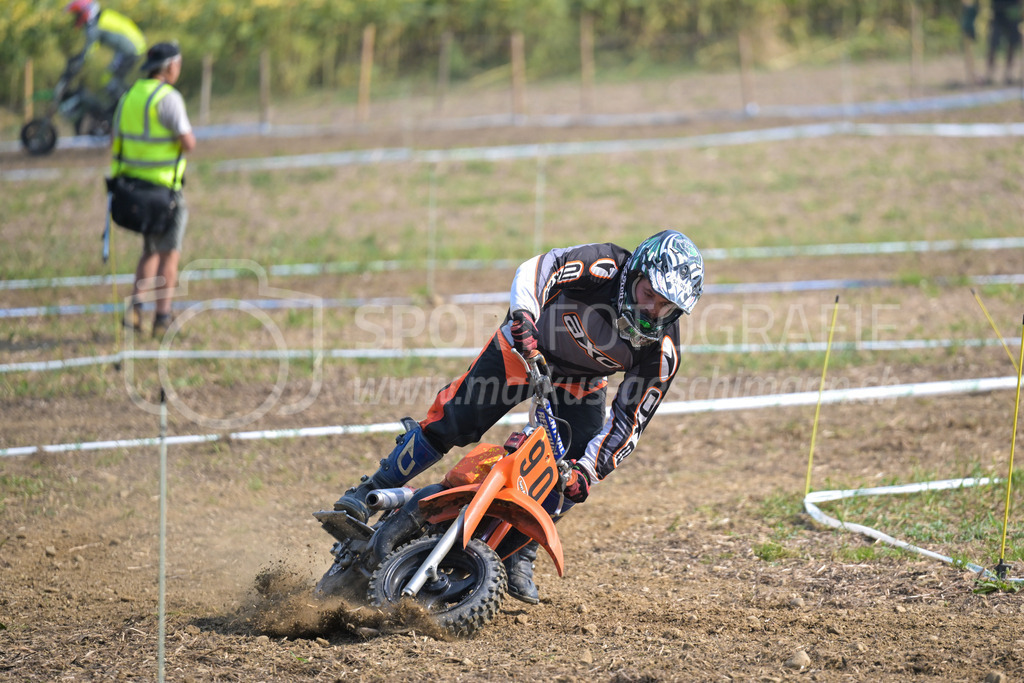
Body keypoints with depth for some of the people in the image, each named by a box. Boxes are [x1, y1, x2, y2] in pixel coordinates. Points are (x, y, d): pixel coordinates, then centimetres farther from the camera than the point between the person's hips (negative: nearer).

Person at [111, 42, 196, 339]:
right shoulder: (168, 97, -15)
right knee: (169, 255, 2)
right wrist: (188, 135, 2)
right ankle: (162, 320, 0)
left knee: (152, 250, 20)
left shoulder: (129, 95, 9)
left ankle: (135, 306, 6)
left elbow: (114, 143, 13)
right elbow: (188, 143, -20)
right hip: (163, 187, -7)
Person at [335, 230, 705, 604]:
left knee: (572, 477, -12)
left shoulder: (662, 354, -24)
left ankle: (518, 557, 5)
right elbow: (536, 269, -38)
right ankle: (374, 489, 5)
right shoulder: (606, 267, -32)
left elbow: (630, 420, -19)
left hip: (579, 384, 2)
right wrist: (523, 314, -56)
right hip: (524, 348, -2)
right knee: (453, 420, -10)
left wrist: (591, 469, -29)